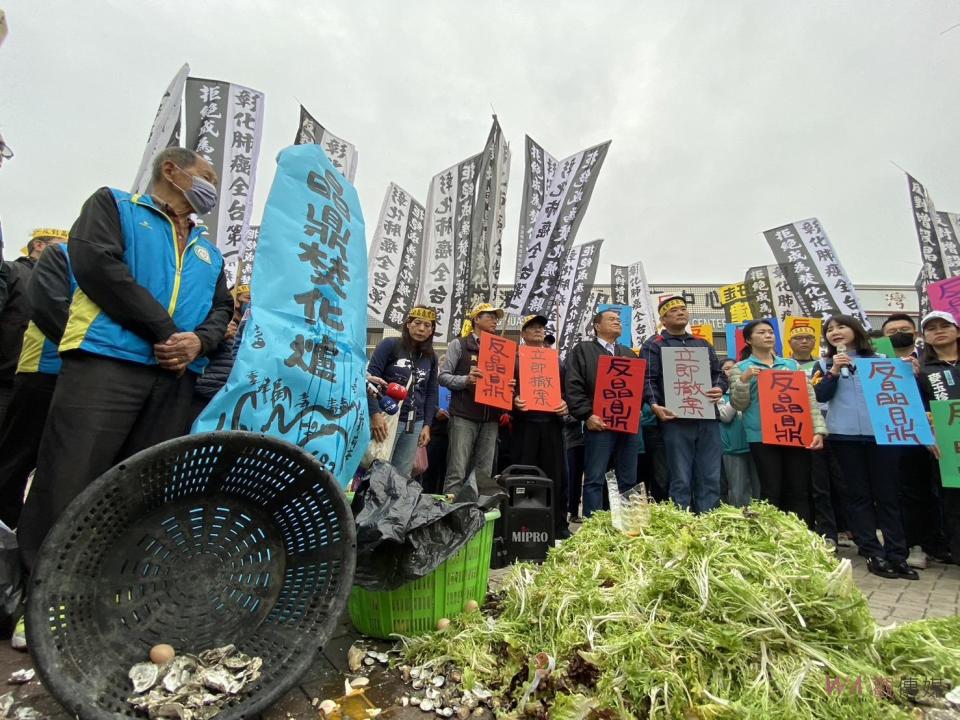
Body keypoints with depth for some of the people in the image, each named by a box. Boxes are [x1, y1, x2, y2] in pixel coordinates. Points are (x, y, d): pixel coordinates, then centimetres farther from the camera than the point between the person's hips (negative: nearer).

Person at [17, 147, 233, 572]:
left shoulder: (209, 251, 26)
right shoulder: (114, 204, 12)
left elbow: (222, 308, 17)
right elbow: (94, 261, -6)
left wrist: (200, 340, -7)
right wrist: (164, 329, -11)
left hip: (176, 377, 5)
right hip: (106, 361, -4)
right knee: (68, 483, -6)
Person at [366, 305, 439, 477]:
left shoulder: (431, 357, 12)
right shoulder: (389, 345, -2)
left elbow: (432, 392, 15)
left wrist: (427, 425, 7)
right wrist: (375, 413, -18)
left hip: (415, 424, 4)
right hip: (387, 418, -4)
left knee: (403, 475, 6)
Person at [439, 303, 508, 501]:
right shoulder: (459, 344, 6)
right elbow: (443, 376, 0)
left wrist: (509, 386, -3)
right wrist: (465, 380, -17)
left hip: (490, 418, 5)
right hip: (464, 416, -4)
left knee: (484, 473, 5)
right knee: (457, 471, -7)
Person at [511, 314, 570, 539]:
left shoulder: (555, 358, 19)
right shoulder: (515, 358, 11)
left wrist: (565, 403, -5)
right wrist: (514, 400, -17)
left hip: (551, 421, 3)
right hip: (525, 421, -2)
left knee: (555, 475, 3)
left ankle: (559, 526, 13)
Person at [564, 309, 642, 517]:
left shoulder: (629, 353, 26)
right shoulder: (582, 349, 8)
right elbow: (573, 386, -4)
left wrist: (637, 410, 1)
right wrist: (587, 415, -13)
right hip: (599, 423, -5)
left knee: (629, 480, 8)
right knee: (594, 479, -3)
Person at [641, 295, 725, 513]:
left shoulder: (703, 344, 23)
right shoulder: (654, 345, 6)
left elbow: (719, 373, 20)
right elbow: (649, 379, -4)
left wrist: (719, 389, -3)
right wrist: (655, 405, -21)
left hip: (708, 419, 5)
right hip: (676, 420, -5)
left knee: (710, 479, 6)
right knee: (681, 480, 0)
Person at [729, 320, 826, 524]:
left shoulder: (792, 364, 16)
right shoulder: (742, 368, 7)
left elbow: (810, 399, 11)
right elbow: (738, 404, 0)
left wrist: (818, 430, 0)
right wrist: (743, 380, -15)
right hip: (762, 436, -3)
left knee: (800, 492, 3)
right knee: (771, 491, -2)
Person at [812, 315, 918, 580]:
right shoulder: (825, 364, 8)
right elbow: (820, 396, -5)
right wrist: (834, 371, -15)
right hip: (845, 435, -1)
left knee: (888, 493, 4)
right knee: (858, 494, 3)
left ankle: (897, 554, 10)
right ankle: (873, 553, 9)